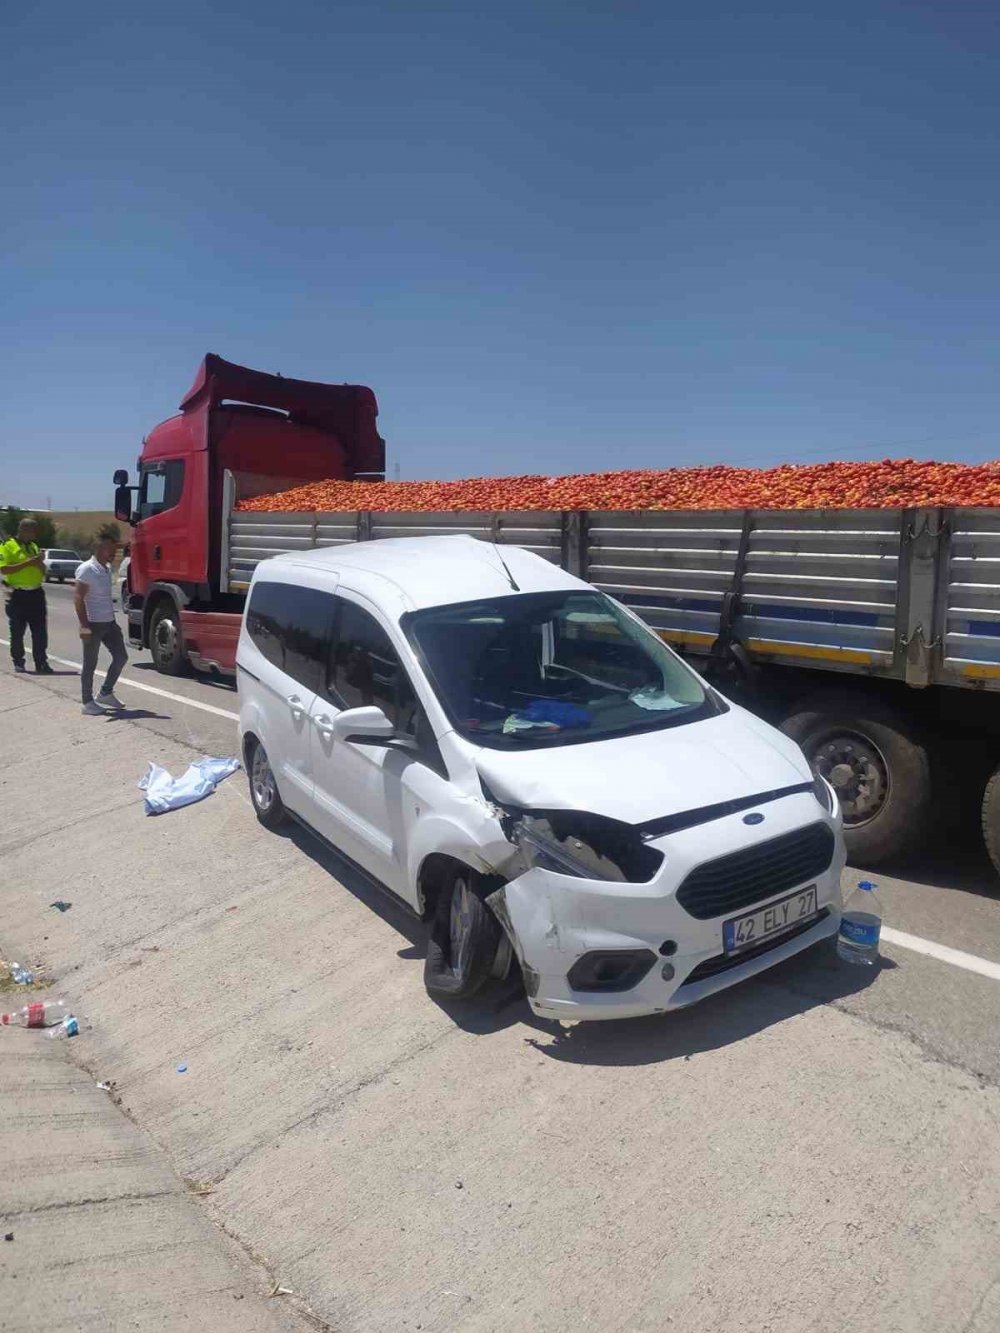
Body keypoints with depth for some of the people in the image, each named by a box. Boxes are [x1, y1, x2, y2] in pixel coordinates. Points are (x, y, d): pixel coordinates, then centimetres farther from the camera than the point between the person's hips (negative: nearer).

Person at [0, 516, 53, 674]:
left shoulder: (34, 546, 14)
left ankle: (41, 662, 7)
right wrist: (27, 562, -20)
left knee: (40, 631, 3)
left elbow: (43, 572, 20)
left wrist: (40, 562, -2)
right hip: (18, 595, -5)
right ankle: (18, 662, 14)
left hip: (36, 594, 5)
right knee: (17, 631, 4)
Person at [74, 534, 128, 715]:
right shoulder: (87, 569, -13)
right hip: (93, 624, -8)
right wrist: (84, 625, -22)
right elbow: (78, 598, -17)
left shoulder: (107, 568, 13)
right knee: (90, 664, 1)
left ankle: (106, 693, 22)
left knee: (121, 657, 9)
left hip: (109, 623, 8)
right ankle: (88, 702, 11)